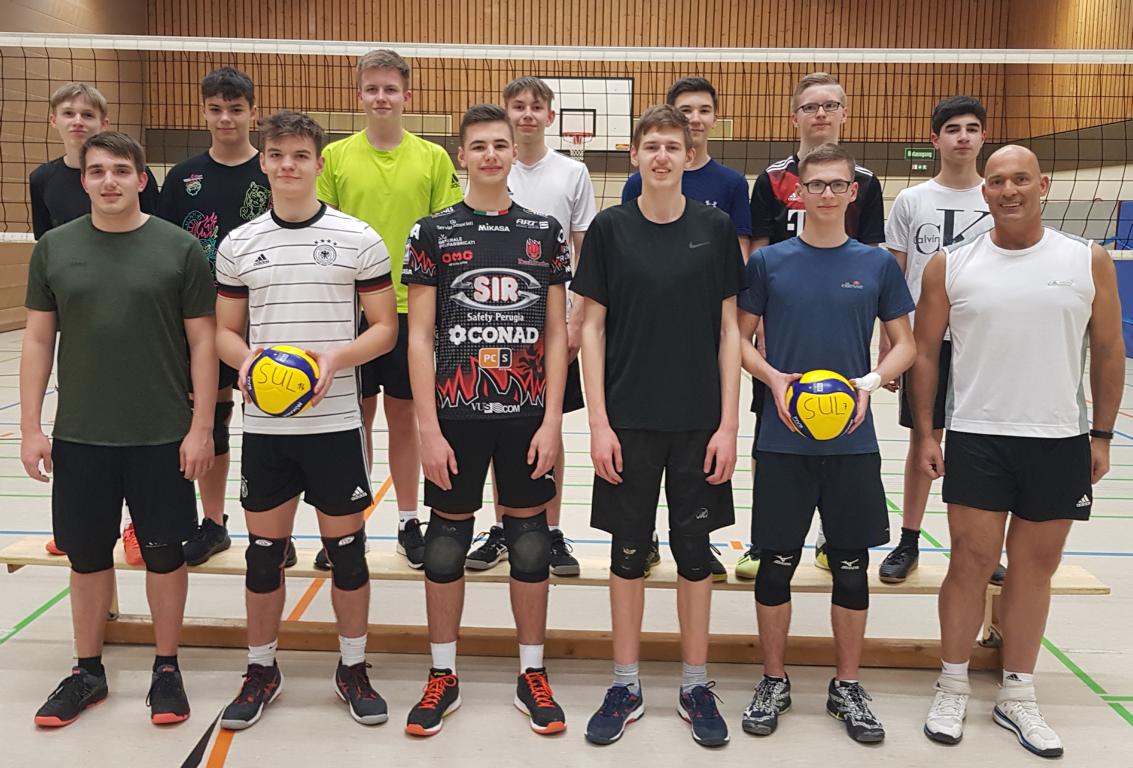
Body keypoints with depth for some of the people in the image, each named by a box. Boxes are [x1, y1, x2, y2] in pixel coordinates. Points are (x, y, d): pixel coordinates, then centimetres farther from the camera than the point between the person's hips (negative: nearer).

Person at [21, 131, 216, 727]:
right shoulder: (54, 248, 4)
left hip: (162, 437, -2)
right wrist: (30, 428, 2)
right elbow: (38, 341, 7)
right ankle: (87, 672, 32)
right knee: (87, 555, 13)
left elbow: (202, 342, -3)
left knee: (164, 553, 8)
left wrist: (201, 427, -7)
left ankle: (167, 670, 26)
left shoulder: (179, 248, -4)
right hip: (78, 436, 3)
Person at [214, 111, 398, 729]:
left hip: (335, 421, -2)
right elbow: (224, 330, 12)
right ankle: (261, 670, 30)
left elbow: (385, 327, 1)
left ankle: (353, 668, 26)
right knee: (264, 550, 11)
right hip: (264, 424, 2)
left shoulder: (358, 239, -1)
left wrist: (335, 358, -17)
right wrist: (245, 358, -11)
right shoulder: (237, 244, 6)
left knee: (347, 547, 7)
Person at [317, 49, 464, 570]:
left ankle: (409, 522, 22)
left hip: (412, 308, 0)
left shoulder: (433, 158, 2)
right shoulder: (335, 156, 3)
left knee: (403, 414, 8)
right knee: (356, 415, 9)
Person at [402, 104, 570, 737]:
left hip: (528, 416, 1)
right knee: (447, 543, 9)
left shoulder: (546, 232, 5)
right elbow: (420, 336, -1)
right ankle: (443, 677, 26)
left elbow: (556, 335, 4)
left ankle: (533, 675, 26)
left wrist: (552, 420, -4)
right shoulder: (434, 232, 1)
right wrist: (429, 428, -7)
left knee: (531, 542, 9)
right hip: (456, 416, -1)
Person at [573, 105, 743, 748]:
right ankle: (626, 687, 25)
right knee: (629, 551, 9)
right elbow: (592, 327, 0)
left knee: (695, 550, 10)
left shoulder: (716, 228, 2)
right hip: (628, 422, 0)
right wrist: (599, 423, -6)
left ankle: (696, 686, 27)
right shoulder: (610, 229, 0)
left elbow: (729, 328, 2)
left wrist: (729, 423, -4)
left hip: (699, 423, 1)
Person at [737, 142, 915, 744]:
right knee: (777, 562, 6)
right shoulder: (768, 262, 2)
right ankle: (773, 681, 24)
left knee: (852, 564, 9)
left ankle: (847, 687, 26)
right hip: (783, 440, -1)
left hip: (853, 441, 1)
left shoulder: (878, 265, 5)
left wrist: (870, 383, -10)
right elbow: (739, 338, 6)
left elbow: (905, 344, 10)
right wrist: (774, 379, -13)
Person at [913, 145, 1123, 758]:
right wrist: (924, 433, -1)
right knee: (970, 562, 2)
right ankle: (952, 689, 17)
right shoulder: (950, 266, 1)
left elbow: (1108, 351, 7)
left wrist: (1102, 434, 4)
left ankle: (1016, 696, 24)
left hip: (1061, 441, 1)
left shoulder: (1088, 261, 2)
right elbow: (925, 352, 4)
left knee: (1035, 567, 10)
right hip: (976, 438, -1)